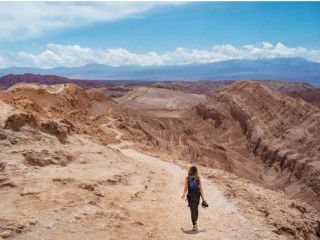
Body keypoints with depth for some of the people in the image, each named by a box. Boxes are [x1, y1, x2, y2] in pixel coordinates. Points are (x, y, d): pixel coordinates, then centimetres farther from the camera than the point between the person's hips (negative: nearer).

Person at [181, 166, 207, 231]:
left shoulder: (187, 179, -8)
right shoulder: (198, 179, -4)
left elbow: (185, 188, -7)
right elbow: (201, 189, -7)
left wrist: (183, 195, 11)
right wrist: (203, 198, -5)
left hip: (190, 196, -3)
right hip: (197, 196, 3)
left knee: (192, 210, 1)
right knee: (196, 209, 22)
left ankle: (194, 225, -5)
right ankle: (195, 222, 38)